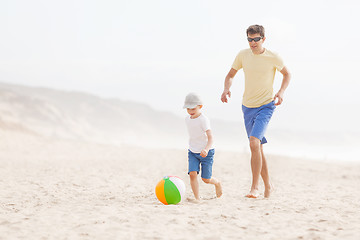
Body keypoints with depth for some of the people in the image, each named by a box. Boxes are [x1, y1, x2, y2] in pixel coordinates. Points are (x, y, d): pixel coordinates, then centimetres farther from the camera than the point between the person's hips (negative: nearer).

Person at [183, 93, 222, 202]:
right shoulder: (187, 119, 2)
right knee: (192, 173, -16)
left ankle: (217, 183, 32)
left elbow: (210, 138, -28)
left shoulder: (203, 120, -19)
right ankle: (197, 198, -11)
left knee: (206, 179, -1)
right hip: (192, 152, 5)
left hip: (206, 153, -5)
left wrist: (206, 149, -45)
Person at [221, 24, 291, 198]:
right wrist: (226, 89, -10)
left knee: (254, 143, -23)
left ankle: (255, 187, -18)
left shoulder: (273, 58, -9)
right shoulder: (243, 55, -1)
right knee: (257, 148, 10)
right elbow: (230, 75, 11)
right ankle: (268, 186, 26)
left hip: (266, 106, -5)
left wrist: (281, 92, -11)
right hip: (247, 107, 5)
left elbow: (286, 74, 7)